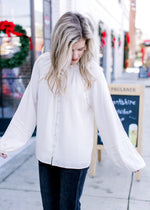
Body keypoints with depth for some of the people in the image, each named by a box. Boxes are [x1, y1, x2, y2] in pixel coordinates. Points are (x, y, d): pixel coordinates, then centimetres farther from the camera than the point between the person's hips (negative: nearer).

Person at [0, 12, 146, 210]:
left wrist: (129, 159, -9)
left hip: (75, 157, -3)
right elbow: (28, 108, 2)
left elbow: (108, 117, -11)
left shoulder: (92, 72, -12)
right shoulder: (43, 64, -5)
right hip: (46, 154, 3)